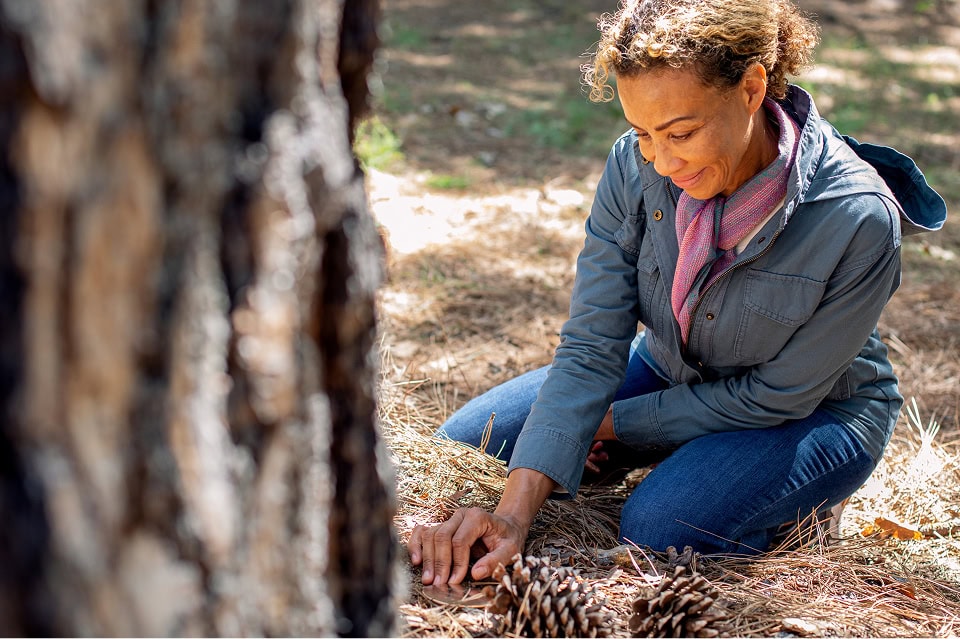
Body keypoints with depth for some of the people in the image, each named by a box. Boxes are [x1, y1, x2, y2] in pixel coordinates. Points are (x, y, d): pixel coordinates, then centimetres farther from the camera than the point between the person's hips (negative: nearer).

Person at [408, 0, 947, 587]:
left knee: (658, 527, -32)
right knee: (465, 440, -2)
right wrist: (514, 512, -30)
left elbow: (776, 397, -21)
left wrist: (614, 423, -15)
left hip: (818, 412, -4)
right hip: (669, 370, 5)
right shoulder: (636, 165, -21)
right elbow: (591, 345, -21)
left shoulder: (858, 220, -32)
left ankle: (801, 506, 0)